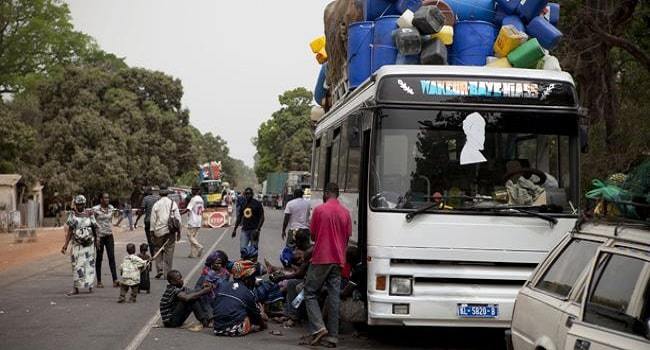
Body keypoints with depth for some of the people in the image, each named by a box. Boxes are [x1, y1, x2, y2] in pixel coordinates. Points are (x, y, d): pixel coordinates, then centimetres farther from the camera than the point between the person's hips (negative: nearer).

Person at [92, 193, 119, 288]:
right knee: (99, 258, 4)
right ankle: (99, 281, 11)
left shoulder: (111, 208, 6)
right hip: (99, 236, -4)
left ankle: (115, 280, -10)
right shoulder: (95, 209, -8)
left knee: (111, 257, -4)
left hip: (109, 235, 4)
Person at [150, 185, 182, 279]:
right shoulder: (173, 203, 1)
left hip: (159, 231, 0)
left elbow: (153, 220, 0)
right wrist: (178, 232, 7)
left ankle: (159, 269, 0)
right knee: (169, 252, 4)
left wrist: (152, 233, 6)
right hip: (170, 231, 0)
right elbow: (178, 219, 0)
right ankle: (167, 273, 5)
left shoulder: (156, 205, -1)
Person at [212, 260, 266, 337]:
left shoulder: (221, 286, 10)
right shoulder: (247, 293, -1)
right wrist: (263, 324, 31)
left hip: (218, 330, 5)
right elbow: (256, 313, 11)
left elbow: (214, 305, 19)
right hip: (237, 331, -5)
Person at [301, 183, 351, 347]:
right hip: (338, 260, 4)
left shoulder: (319, 210, -7)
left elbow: (313, 236, 1)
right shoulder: (346, 212, 6)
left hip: (321, 259, -4)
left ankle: (318, 328, -9)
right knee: (334, 297, 5)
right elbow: (347, 237, 9)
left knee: (310, 293, 6)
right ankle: (332, 336, 5)